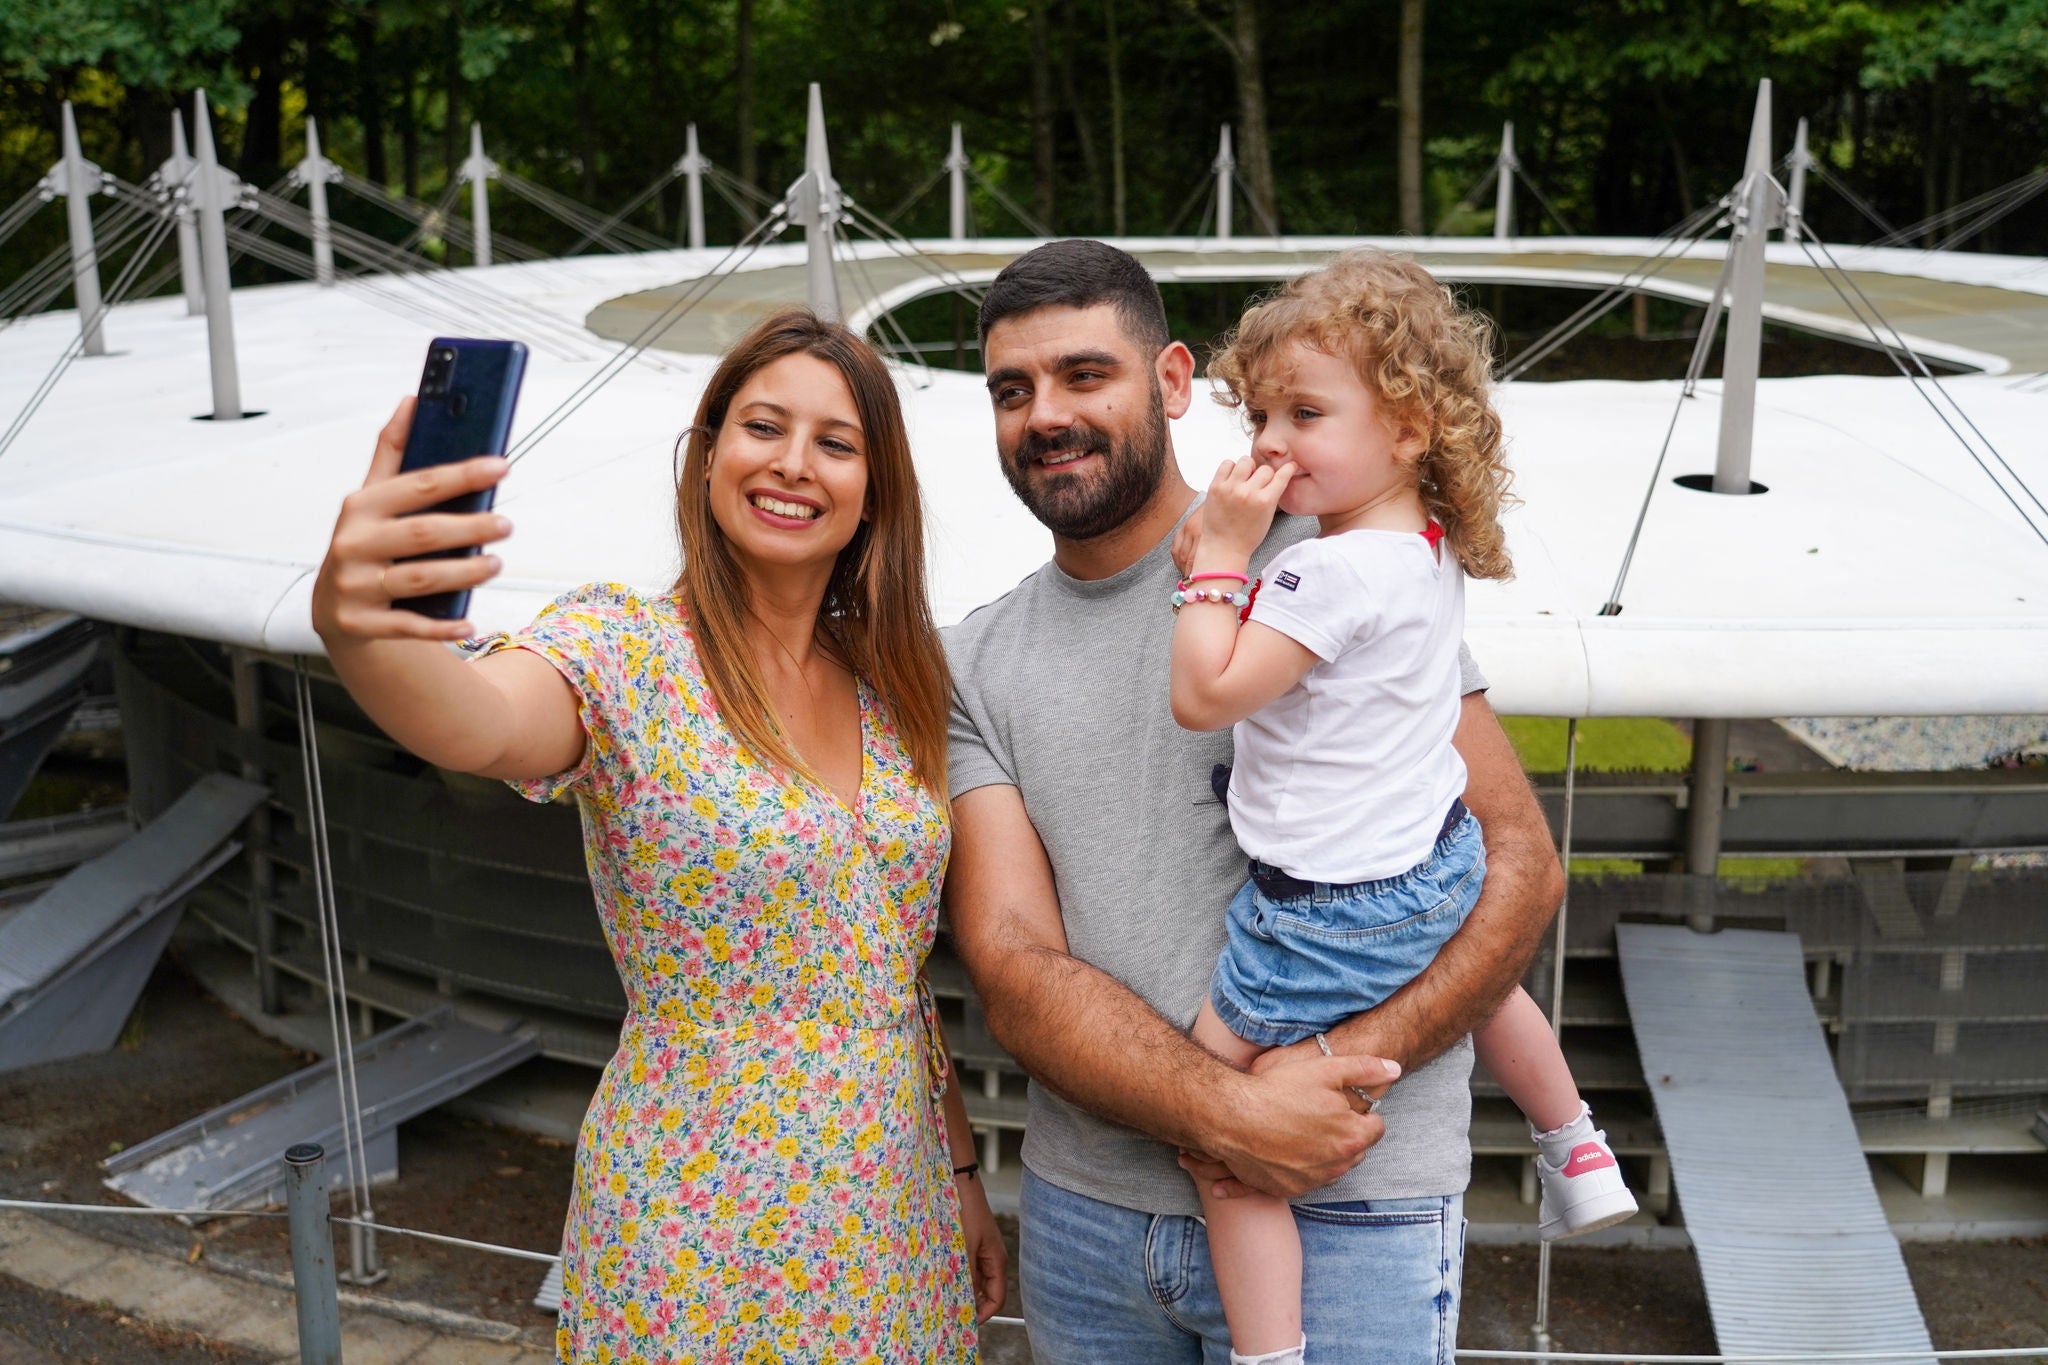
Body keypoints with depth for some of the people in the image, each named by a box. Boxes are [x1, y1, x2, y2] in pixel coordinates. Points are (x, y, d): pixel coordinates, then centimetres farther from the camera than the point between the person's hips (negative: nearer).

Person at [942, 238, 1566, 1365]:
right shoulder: (975, 667, 4)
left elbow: (1520, 862, -7)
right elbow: (1011, 968, -6)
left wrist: (1338, 1061, -20)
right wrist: (1228, 1113, -21)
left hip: (1344, 1218, -3)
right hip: (1083, 1207, 4)